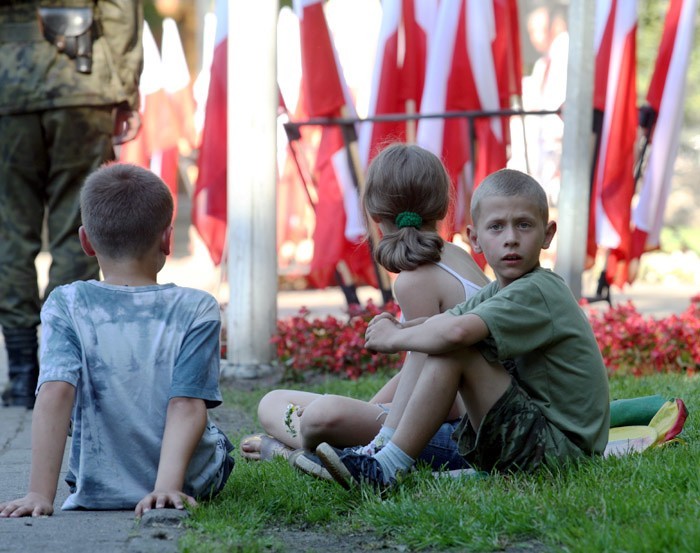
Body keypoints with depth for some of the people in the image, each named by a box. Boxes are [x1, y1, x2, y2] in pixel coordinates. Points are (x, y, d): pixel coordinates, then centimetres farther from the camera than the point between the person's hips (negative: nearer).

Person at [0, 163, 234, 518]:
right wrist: (168, 486, -26)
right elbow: (187, 405, -21)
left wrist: (40, 493, -27)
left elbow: (55, 393, -22)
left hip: (96, 492, 1)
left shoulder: (66, 305, -10)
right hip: (192, 485, -1)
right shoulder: (196, 309, -10)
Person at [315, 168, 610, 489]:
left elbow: (457, 332, -33)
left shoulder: (537, 292, -19)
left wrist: (394, 339, -16)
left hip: (560, 446, -10)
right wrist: (399, 327, -9)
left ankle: (387, 468, -18)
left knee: (453, 352, -22)